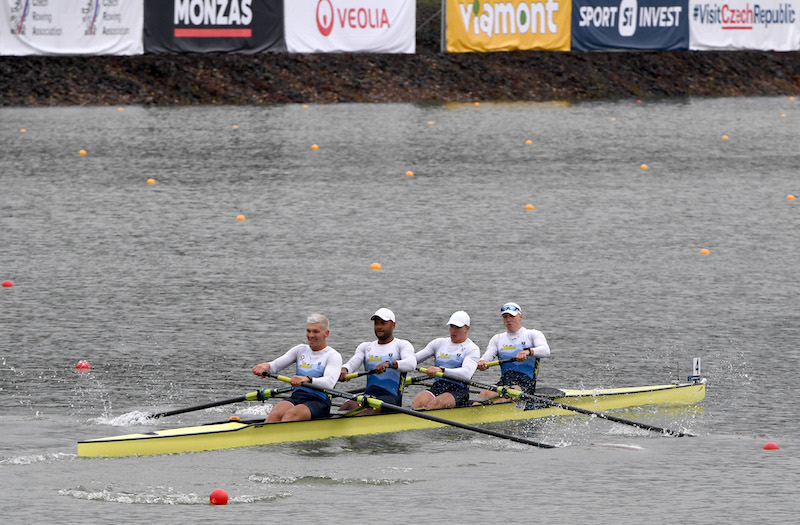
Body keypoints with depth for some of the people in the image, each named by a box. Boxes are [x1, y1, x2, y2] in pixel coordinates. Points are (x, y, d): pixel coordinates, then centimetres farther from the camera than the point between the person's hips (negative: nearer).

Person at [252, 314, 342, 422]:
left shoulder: (334, 356, 1)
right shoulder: (301, 350, 19)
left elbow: (329, 383, -18)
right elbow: (276, 364, 9)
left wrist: (307, 380, -38)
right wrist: (266, 366, -17)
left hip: (319, 403, -4)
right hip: (296, 397, 4)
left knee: (291, 415, -35)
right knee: (275, 415, -29)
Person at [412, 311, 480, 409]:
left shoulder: (472, 349, 3)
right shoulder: (439, 343, 20)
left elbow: (466, 374, -16)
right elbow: (413, 359, 17)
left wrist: (442, 370, -30)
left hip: (458, 391, -4)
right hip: (436, 388, 4)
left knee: (434, 404, -35)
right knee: (418, 402, -31)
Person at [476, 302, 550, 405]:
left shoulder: (533, 335, 8)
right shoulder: (497, 339, 22)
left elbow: (546, 351, -11)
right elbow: (488, 355, 5)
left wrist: (528, 351, -33)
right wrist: (482, 362, -22)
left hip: (525, 384, -4)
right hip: (504, 382, 4)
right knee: (485, 394, -30)